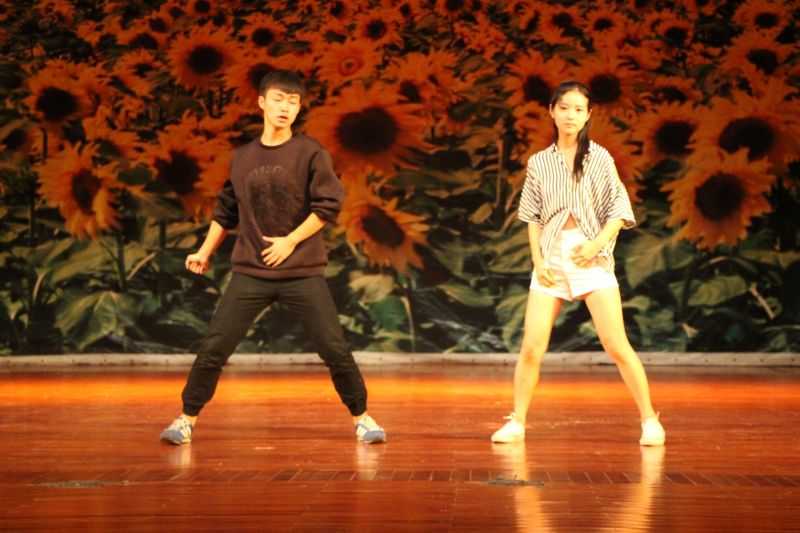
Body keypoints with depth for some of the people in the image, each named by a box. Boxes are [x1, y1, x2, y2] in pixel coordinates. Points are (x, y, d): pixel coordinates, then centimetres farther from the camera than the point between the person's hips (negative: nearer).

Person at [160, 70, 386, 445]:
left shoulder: (310, 153, -2)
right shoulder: (242, 157, 9)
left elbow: (329, 204, -8)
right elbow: (226, 210, 20)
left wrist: (290, 241, -12)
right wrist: (204, 253, 20)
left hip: (303, 273, -2)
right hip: (250, 273, 3)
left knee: (334, 349, -5)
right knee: (213, 348, -4)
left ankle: (361, 418, 12)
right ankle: (187, 419, 9)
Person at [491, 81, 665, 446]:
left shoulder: (599, 158, 4)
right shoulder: (539, 162, 11)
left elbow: (619, 211, 0)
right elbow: (532, 217, 12)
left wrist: (596, 243, -15)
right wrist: (537, 260, 0)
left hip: (591, 258, -2)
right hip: (551, 257, 2)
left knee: (616, 346, -8)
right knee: (532, 348, -4)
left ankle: (649, 420, 2)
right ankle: (516, 423, 8)